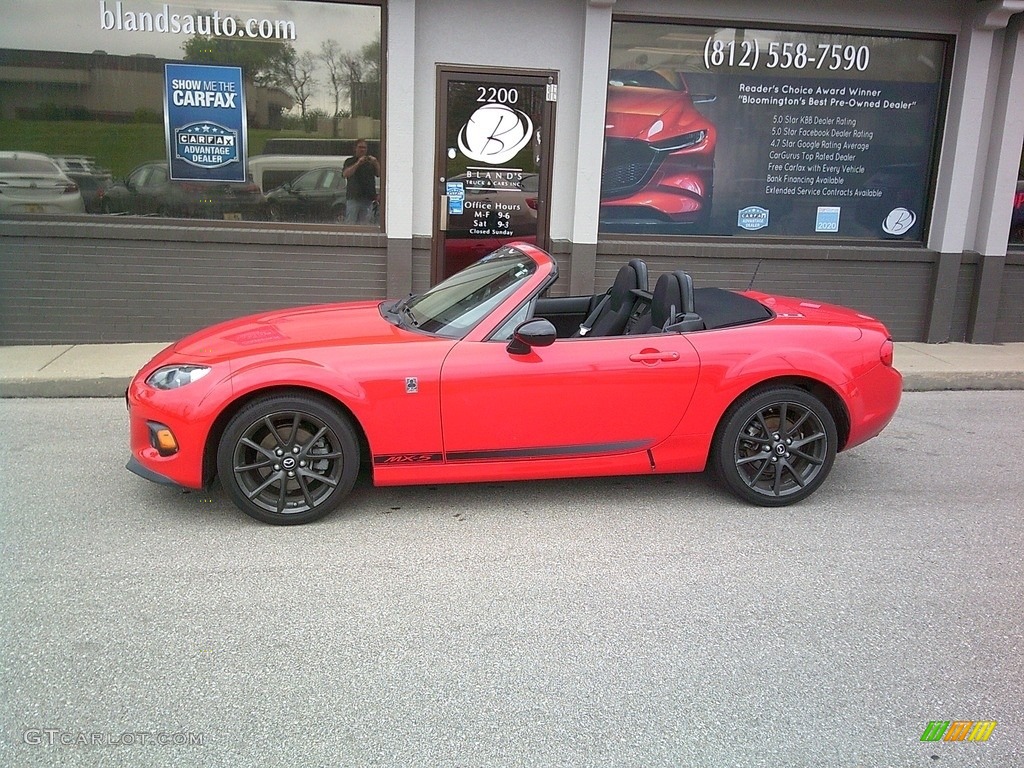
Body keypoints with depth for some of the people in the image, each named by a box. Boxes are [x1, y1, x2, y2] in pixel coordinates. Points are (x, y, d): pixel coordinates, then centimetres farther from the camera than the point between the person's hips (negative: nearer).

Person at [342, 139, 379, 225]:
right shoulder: (350, 161, 7)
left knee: (366, 223, 1)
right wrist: (358, 163, -20)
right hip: (353, 198, -3)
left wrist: (376, 163, -13)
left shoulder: (370, 161, 15)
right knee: (350, 222, -5)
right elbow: (346, 174, -12)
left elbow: (380, 174, 4)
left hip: (368, 198, 3)